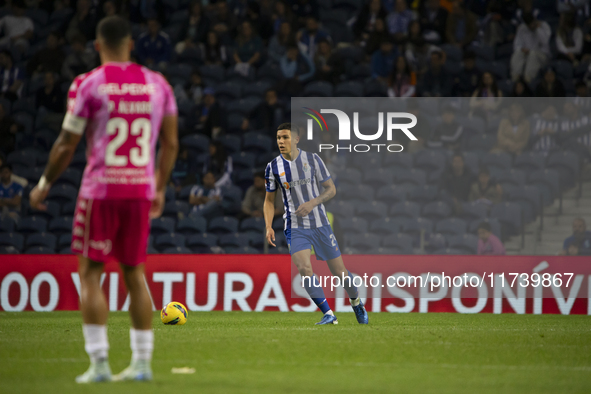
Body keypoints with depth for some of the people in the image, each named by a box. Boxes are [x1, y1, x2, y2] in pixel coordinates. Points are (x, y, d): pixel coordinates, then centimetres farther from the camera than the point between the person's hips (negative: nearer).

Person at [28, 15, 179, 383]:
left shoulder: (88, 85, -6)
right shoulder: (157, 84, 6)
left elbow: (67, 145, -4)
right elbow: (171, 143, 11)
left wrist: (44, 185, 10)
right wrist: (160, 189, 23)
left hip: (101, 190, -4)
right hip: (141, 188, 4)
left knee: (91, 273, 3)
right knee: (134, 273, 13)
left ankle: (99, 363, -3)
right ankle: (142, 362, 12)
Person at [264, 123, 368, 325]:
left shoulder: (312, 159, -5)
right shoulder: (273, 167, -1)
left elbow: (331, 189, -1)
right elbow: (269, 200, 9)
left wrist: (312, 203, -18)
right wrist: (269, 227, -5)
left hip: (320, 224, 0)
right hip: (295, 228, 0)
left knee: (339, 270, 5)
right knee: (304, 269, -21)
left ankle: (356, 302, 34)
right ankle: (328, 315, -15)